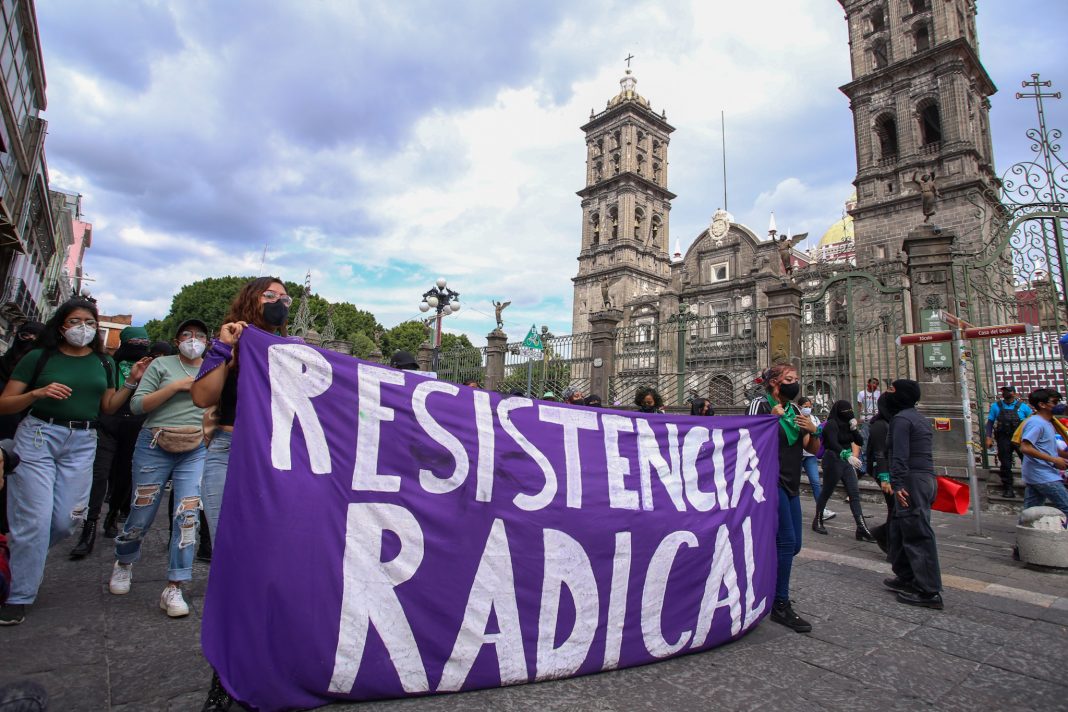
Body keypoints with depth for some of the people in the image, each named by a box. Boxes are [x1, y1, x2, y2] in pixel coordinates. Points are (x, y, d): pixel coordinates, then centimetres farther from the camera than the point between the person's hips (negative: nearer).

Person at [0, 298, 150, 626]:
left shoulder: (103, 362, 11)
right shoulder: (39, 357, 0)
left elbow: (107, 406, 12)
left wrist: (132, 381, -1)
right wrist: (38, 393, -19)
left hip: (82, 443, 3)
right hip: (38, 436, -3)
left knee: (65, 520, 1)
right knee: (35, 517, -4)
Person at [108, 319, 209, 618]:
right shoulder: (162, 364, 3)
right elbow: (137, 404, -5)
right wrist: (176, 386, -14)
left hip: (195, 451, 1)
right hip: (155, 447, -1)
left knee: (188, 515, -8)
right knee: (141, 515, 8)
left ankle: (173, 588, 1)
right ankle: (123, 563, 40)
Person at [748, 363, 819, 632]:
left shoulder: (794, 409, 13)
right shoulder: (761, 404, -8)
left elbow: (813, 449, 13)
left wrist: (813, 431, -6)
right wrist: (773, 418, -22)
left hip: (791, 484, 8)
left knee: (792, 545, 11)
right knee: (786, 541, -10)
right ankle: (780, 605, 2)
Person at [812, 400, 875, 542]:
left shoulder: (846, 424, 8)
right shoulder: (831, 424, -14)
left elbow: (859, 442, 7)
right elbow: (833, 444, -29)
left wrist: (854, 428, -8)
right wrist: (848, 455, -43)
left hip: (847, 462, 7)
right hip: (833, 461, -7)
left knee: (855, 494, -1)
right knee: (826, 493, 6)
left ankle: (862, 529, -2)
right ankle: (817, 522, 23)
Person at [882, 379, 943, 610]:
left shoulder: (901, 418, -10)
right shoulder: (920, 419, 20)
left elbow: (900, 455, -20)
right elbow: (922, 451, 20)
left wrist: (897, 483, -23)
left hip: (912, 480, -10)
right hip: (926, 478, 10)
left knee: (917, 534, -6)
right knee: (900, 529, 17)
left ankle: (929, 591, -2)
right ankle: (906, 578, 26)